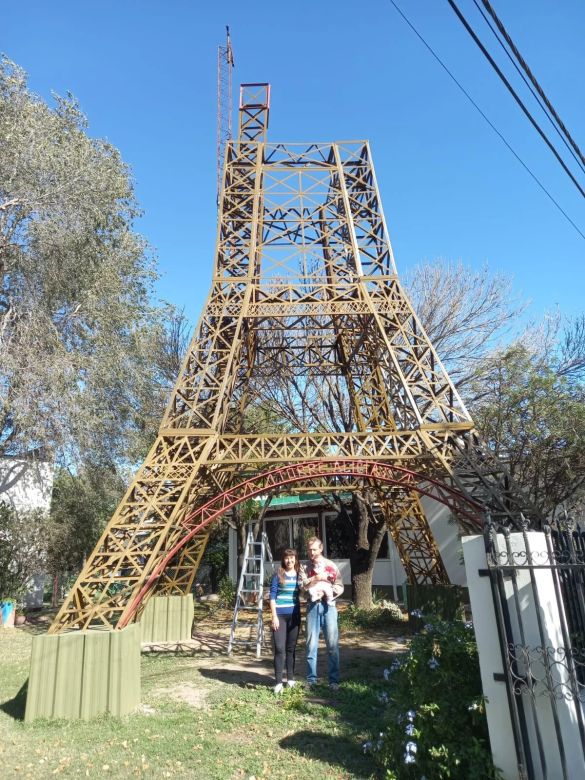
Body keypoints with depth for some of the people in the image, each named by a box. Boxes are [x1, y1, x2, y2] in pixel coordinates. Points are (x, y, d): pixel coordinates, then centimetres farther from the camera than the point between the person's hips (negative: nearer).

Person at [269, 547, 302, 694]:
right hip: (280, 615, -3)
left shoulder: (300, 575, 6)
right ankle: (278, 682, -1)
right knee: (280, 648, -6)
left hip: (295, 615, 3)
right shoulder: (278, 575, -2)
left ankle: (291, 679, 22)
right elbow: (272, 596, -5)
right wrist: (274, 616, -10)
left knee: (291, 648, 11)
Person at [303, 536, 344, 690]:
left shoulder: (331, 566, 6)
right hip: (312, 606, 1)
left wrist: (332, 590, -16)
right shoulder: (306, 567, 10)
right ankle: (311, 679, 14)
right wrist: (316, 578, -17)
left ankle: (334, 680, 7)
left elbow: (340, 586, 4)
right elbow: (302, 585, -4)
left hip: (328, 605, -1)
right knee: (311, 644, 4)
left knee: (332, 644, -1)